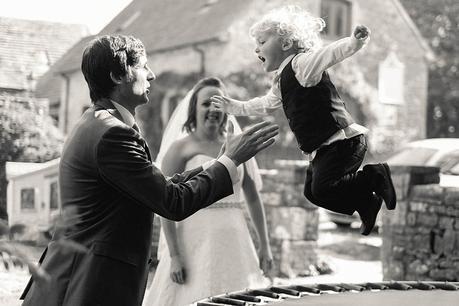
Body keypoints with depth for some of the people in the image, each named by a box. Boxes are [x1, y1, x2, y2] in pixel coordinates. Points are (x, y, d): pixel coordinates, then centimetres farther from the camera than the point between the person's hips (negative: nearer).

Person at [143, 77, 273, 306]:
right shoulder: (180, 149, -1)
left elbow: (253, 199, 15)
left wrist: (264, 245, 10)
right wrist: (174, 257, -13)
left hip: (234, 245, 4)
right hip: (196, 242, -4)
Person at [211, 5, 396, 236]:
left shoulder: (302, 63, -11)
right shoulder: (281, 82, 18)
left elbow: (330, 53, -30)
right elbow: (265, 105, 38)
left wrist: (355, 42, -49)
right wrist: (234, 107, 42)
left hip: (342, 140, -10)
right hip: (321, 149, 10)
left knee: (322, 188, -20)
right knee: (311, 191, 12)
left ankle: (375, 176, -4)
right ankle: (367, 204, 22)